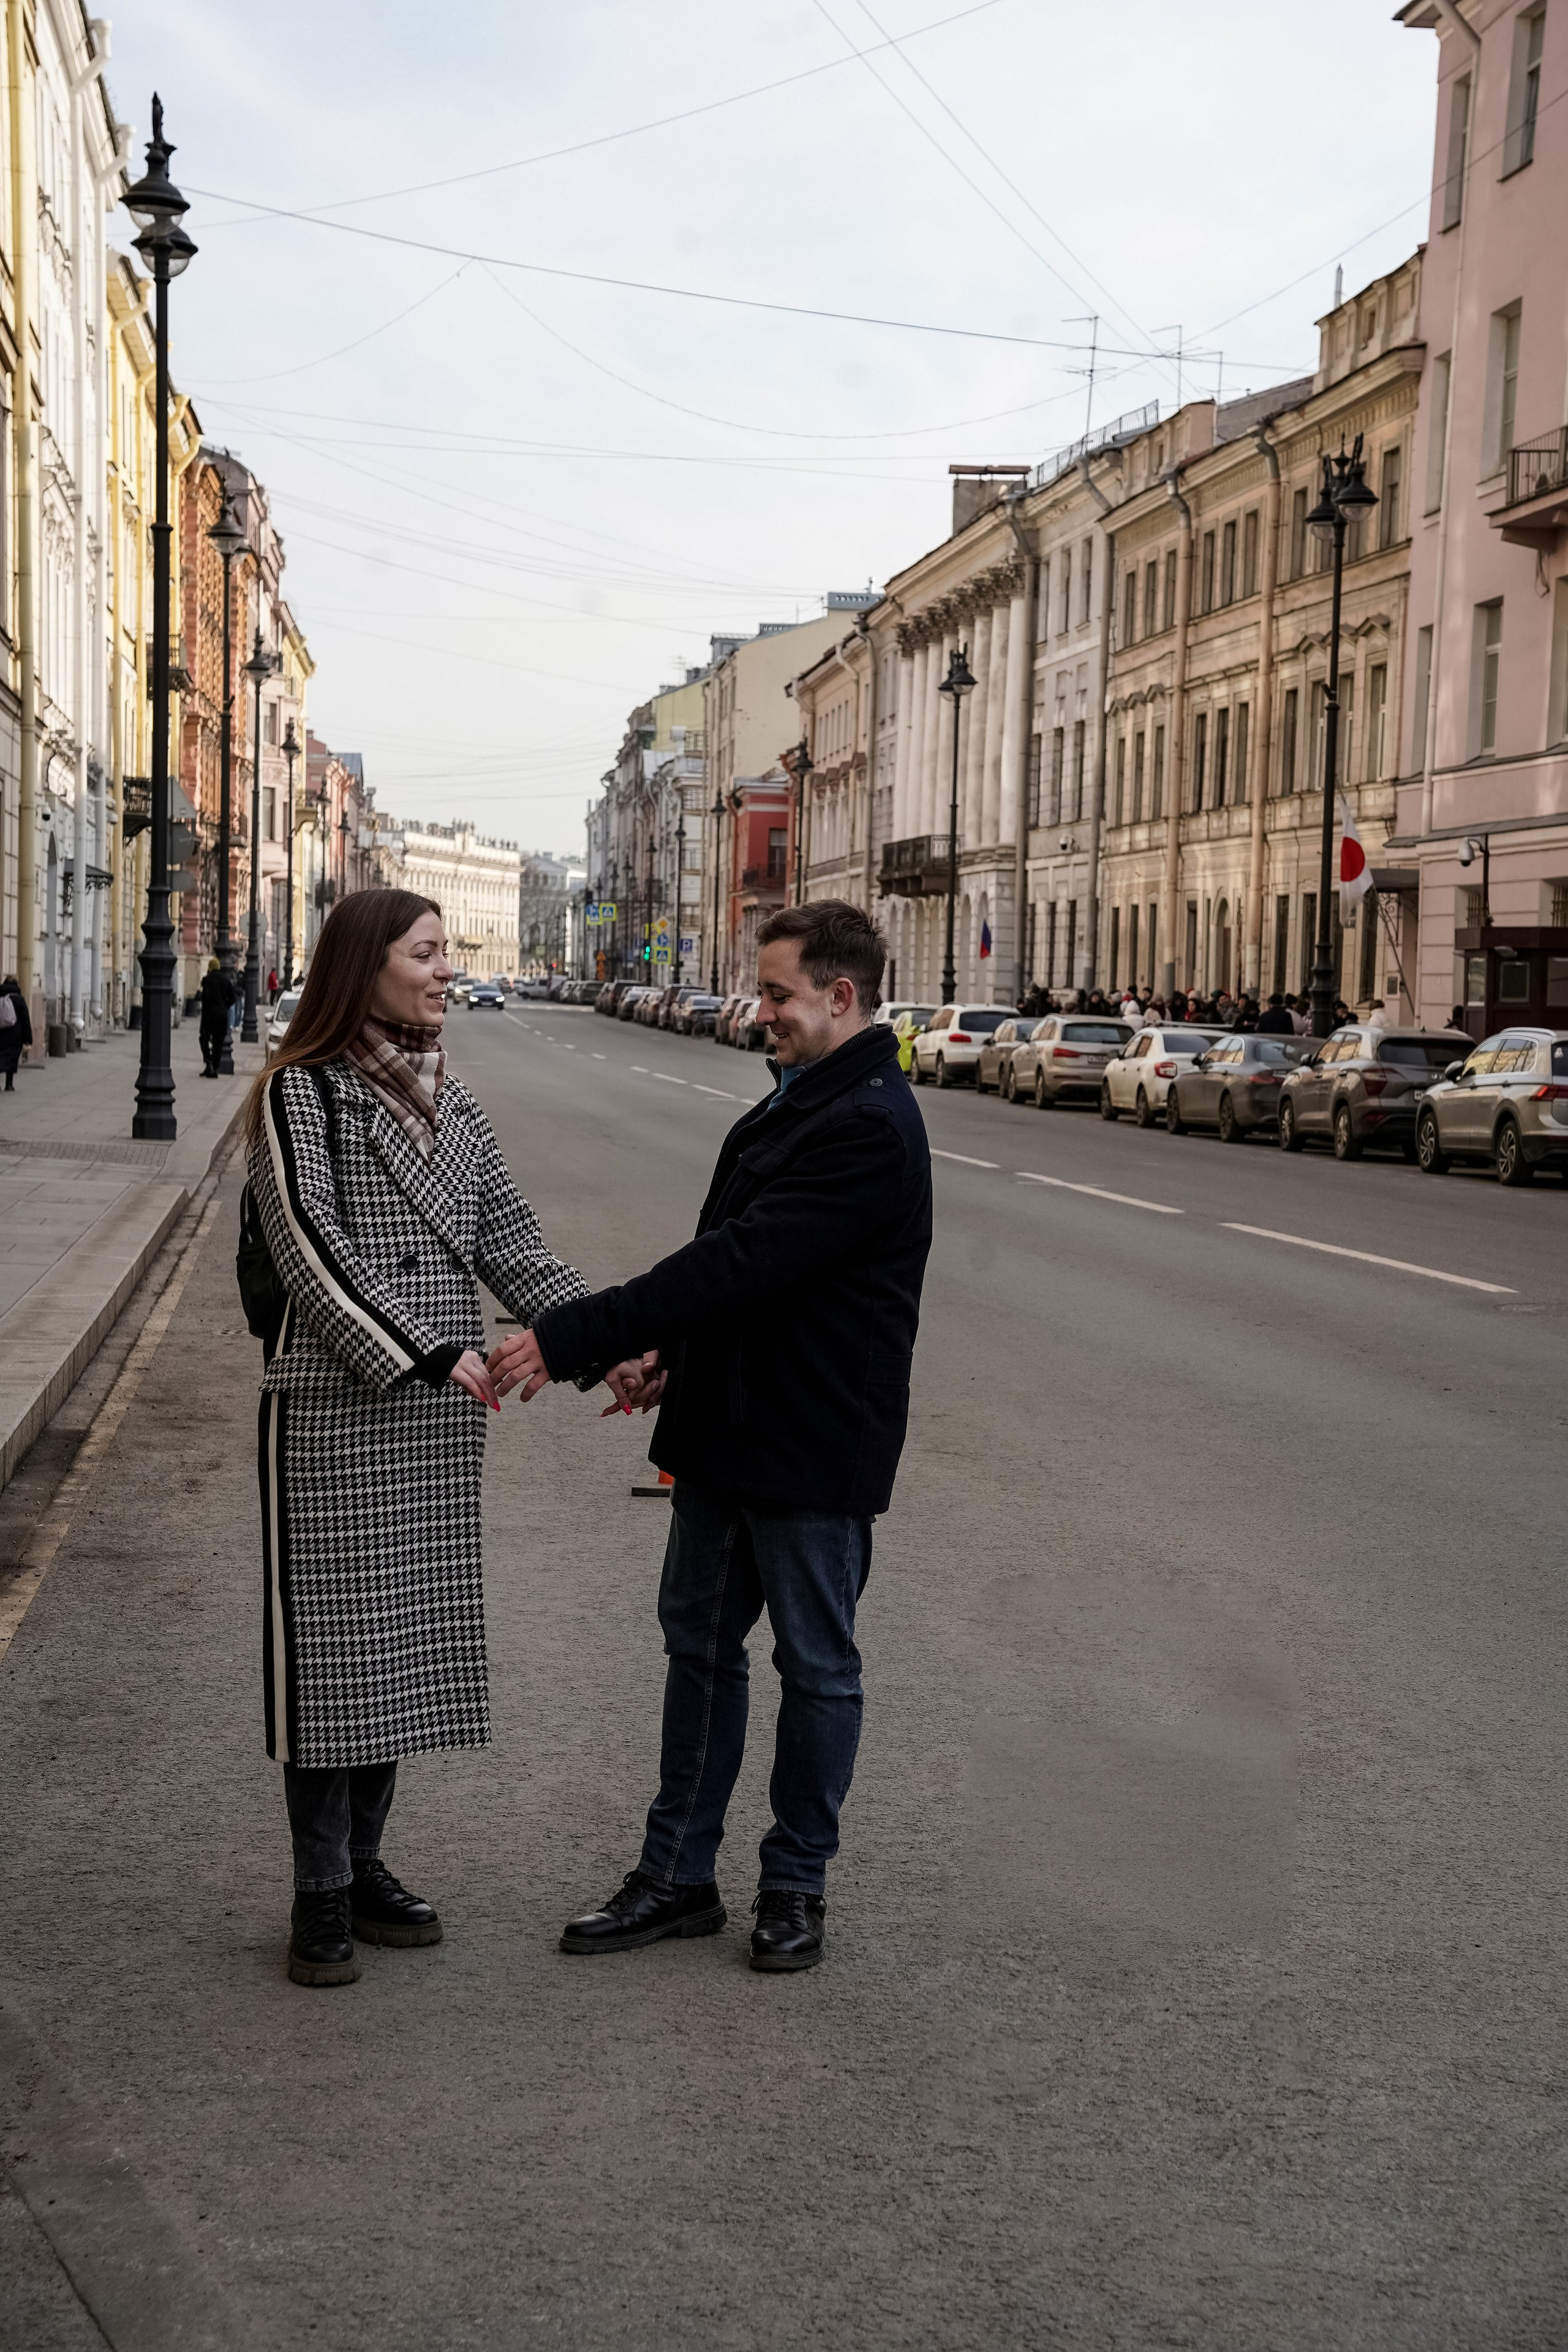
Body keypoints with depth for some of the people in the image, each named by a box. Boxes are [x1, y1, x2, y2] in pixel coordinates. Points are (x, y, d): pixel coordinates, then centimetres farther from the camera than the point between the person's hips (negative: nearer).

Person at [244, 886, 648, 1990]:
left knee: (405, 1643, 11)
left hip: (439, 1416, 6)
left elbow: (512, 1245, 8)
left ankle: (364, 1866, 24)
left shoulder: (450, 1102, 13)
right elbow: (311, 1249, -16)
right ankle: (322, 1896, 11)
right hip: (335, 1409, -6)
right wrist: (430, 1355, -23)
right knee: (333, 1644, 0)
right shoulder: (302, 1091, -7)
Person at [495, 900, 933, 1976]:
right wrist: (670, 1352, 5)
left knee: (817, 1667, 7)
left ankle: (797, 1885, 21)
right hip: (724, 1436, 9)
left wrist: (569, 1341, -29)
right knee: (700, 1646, 14)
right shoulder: (789, 1105, 11)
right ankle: (679, 1875, 25)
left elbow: (739, 1264, -28)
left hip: (817, 1451, -9)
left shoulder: (870, 1128, -22)